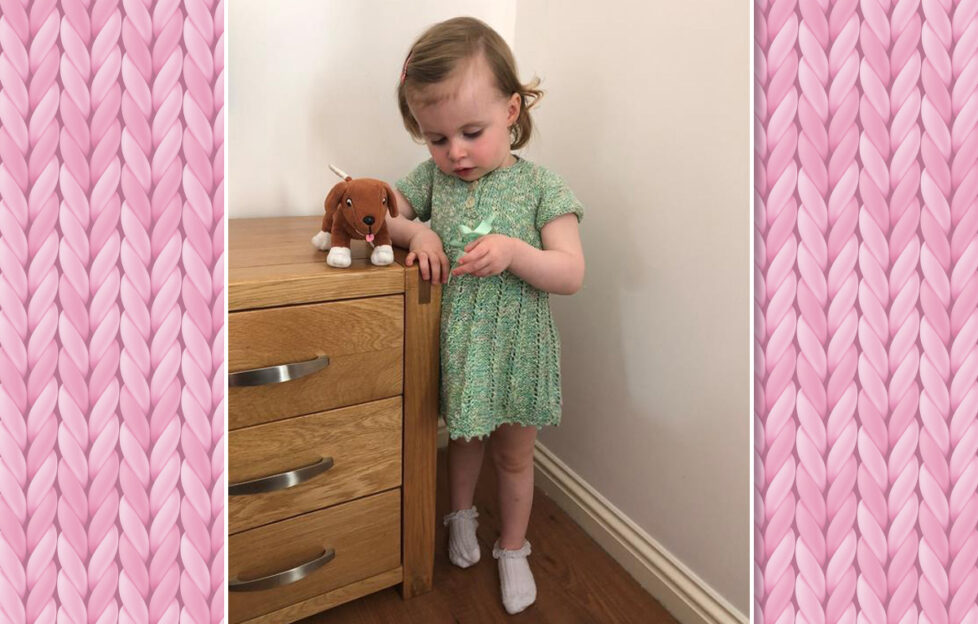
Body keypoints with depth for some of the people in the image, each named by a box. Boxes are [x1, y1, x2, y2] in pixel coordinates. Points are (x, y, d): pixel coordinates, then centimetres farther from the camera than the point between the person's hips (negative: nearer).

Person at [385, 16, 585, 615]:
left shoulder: (539, 184, -13)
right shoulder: (432, 176, -4)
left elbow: (572, 273, -15)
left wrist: (513, 251, -32)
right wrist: (415, 230, -18)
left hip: (516, 350, -2)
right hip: (456, 346, 2)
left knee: (515, 455, 17)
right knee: (466, 438, 25)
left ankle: (513, 548, 41)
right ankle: (462, 514, 54)